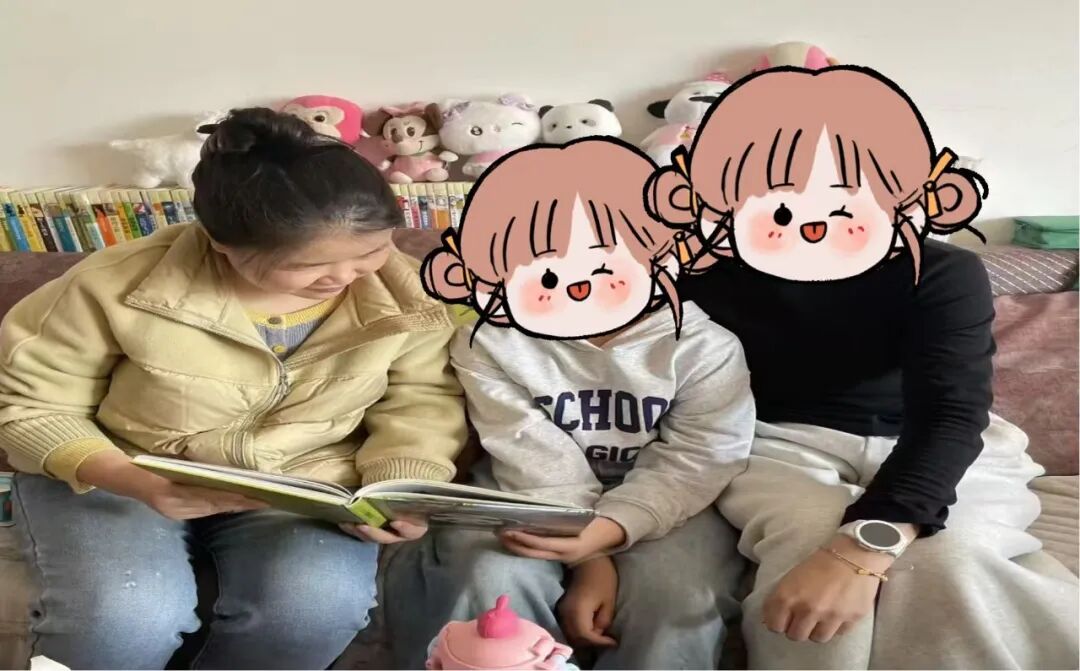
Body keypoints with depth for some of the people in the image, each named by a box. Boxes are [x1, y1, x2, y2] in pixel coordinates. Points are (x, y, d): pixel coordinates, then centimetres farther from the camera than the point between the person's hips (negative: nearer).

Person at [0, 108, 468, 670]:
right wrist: (137, 484, -27)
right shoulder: (118, 285, -19)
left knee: (317, 606, -28)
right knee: (123, 618, -30)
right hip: (116, 474, -1)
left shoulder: (404, 292, -12)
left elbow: (421, 399, -1)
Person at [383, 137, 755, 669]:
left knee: (676, 597, -25)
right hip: (529, 502, 1)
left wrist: (605, 531, -32)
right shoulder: (488, 346, -11)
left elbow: (695, 462, -17)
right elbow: (540, 465, -14)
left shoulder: (703, 346, -12)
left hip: (660, 505, 0)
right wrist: (590, 561, -21)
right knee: (490, 580, -26)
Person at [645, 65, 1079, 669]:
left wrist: (861, 547, -44)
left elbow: (952, 414, -28)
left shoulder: (945, 274, -15)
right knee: (809, 547, -35)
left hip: (936, 454, 1)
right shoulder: (701, 278, -11)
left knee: (949, 561, -33)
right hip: (780, 445, 0)